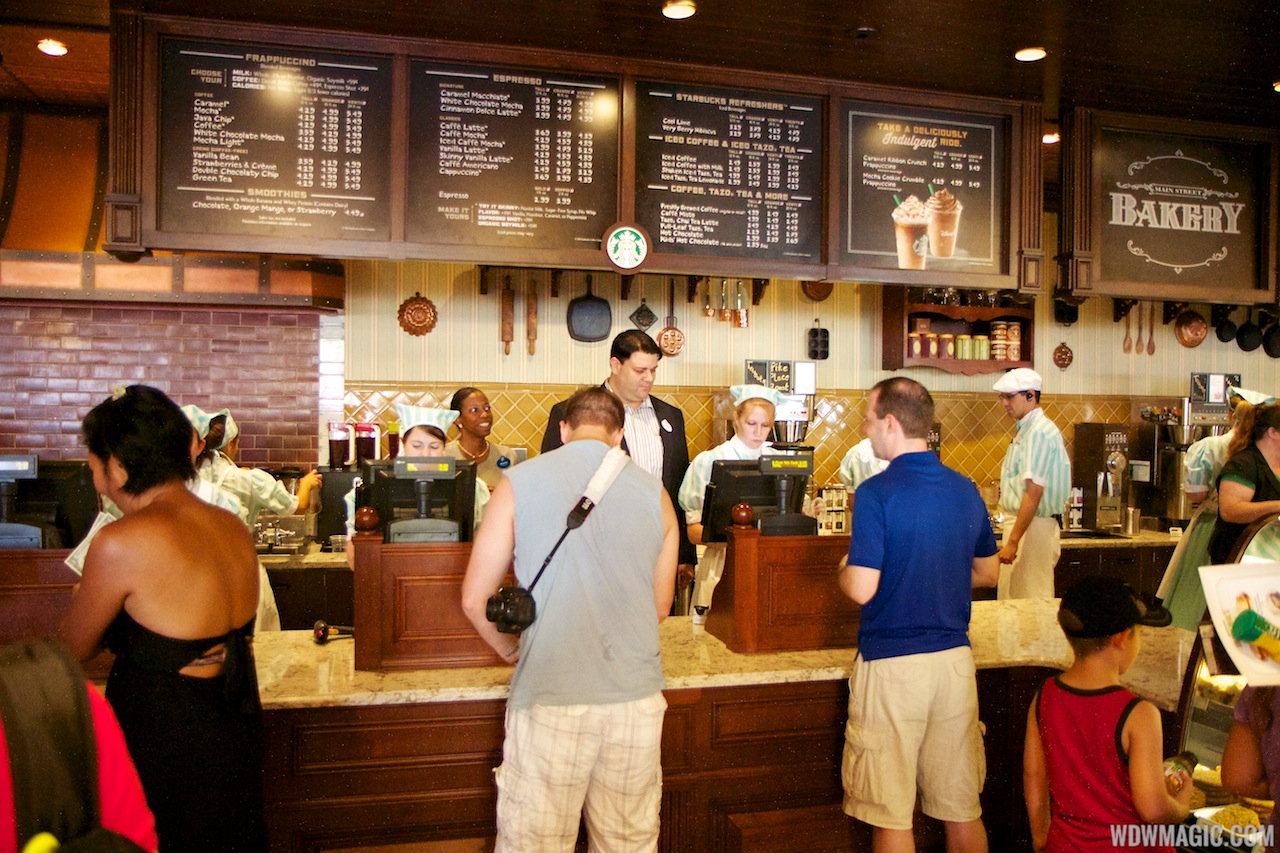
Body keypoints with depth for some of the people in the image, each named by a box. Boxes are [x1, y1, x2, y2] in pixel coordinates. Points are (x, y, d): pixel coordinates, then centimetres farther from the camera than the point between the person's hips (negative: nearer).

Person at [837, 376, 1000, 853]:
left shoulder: (877, 492, -15)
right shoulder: (966, 490, 4)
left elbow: (861, 589, -19)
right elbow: (988, 573, 16)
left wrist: (843, 571, 2)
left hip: (892, 664, -6)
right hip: (955, 658, 6)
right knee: (963, 807, 17)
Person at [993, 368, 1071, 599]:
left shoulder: (1039, 432, -15)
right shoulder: (1027, 429, 16)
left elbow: (1034, 493, -22)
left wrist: (1013, 541, -23)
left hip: (1032, 527, -10)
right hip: (1019, 521, 10)